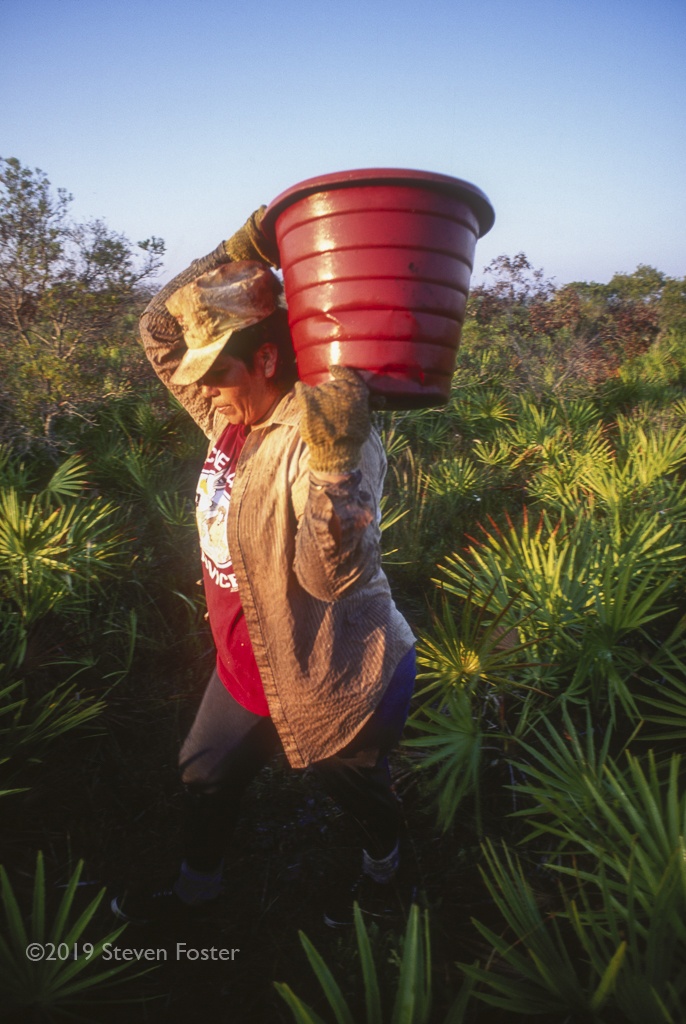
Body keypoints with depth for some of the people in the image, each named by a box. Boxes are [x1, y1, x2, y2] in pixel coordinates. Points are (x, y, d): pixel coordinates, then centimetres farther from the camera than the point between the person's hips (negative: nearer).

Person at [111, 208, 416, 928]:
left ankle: (381, 869, 57)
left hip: (338, 685, -7)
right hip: (247, 667, 8)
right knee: (205, 779, 26)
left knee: (362, 795, 24)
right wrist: (243, 249, -8)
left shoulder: (327, 437, -29)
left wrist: (332, 462, -50)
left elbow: (334, 578, -37)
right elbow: (160, 330, 2)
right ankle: (197, 884, 55)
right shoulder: (233, 416, -4)